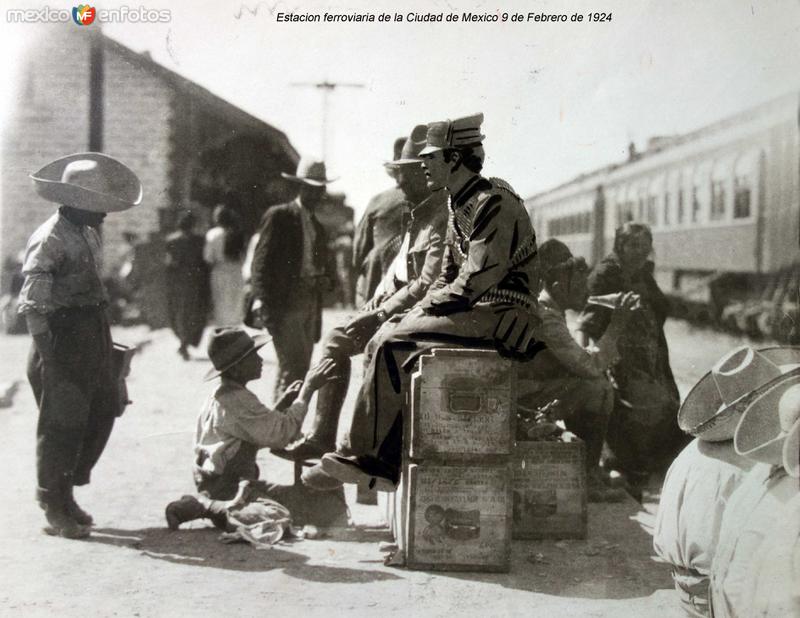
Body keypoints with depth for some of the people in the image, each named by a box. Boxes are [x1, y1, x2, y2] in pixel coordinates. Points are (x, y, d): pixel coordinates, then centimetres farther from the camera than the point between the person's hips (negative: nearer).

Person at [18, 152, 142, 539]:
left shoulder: (88, 234, 13)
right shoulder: (48, 239, -14)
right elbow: (33, 305, -18)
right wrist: (48, 358, -21)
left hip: (92, 338, 9)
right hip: (63, 337, -9)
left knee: (102, 413, 12)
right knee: (62, 424, 0)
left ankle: (64, 490, 28)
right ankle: (54, 509, 14)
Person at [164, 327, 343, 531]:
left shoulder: (218, 396, 13)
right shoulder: (239, 400, -19)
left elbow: (260, 434, 21)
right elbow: (281, 433, -20)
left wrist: (283, 404, 12)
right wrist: (308, 389, -12)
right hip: (231, 489, -10)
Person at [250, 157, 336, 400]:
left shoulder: (318, 227, 19)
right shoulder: (279, 216, -2)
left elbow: (325, 266, 26)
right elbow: (261, 262, -7)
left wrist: (326, 280, 1)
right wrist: (263, 303, -16)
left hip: (310, 305, 7)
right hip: (285, 305, -7)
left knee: (299, 371, 6)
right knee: (293, 367, -15)